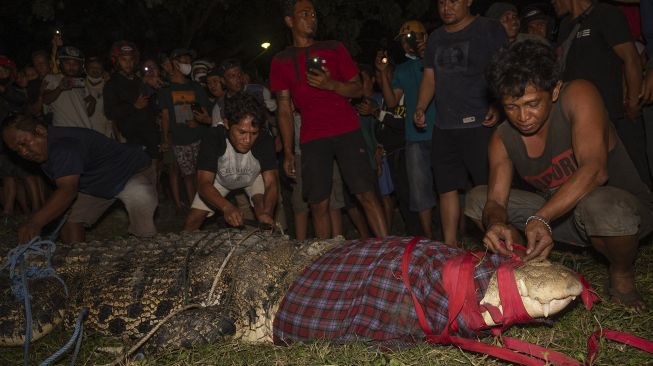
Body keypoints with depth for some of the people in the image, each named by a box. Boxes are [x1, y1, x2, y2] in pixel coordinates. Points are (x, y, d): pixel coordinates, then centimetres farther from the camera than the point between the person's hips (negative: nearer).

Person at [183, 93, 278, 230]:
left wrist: (266, 213, -55)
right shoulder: (213, 138, -35)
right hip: (220, 178, 0)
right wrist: (227, 207, -60)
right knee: (193, 220, -3)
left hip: (254, 177, 0)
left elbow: (271, 182, -35)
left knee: (263, 209, -26)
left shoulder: (265, 139, -34)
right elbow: (204, 184, -40)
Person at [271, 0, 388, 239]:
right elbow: (284, 109, 8)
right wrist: (288, 152, 1)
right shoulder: (281, 61, 10)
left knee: (366, 194, -7)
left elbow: (357, 89, 9)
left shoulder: (335, 49, 12)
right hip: (312, 138, 0)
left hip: (347, 131, 0)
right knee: (318, 204, -1)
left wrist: (331, 84, -12)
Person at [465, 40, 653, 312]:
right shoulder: (502, 140, -7)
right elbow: (496, 201, -13)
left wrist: (540, 218, -47)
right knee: (477, 199, -6)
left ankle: (622, 275, -9)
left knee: (599, 204, -42)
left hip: (625, 208, -4)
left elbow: (595, 170, -35)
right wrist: (495, 224, -39)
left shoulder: (578, 96, -22)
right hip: (561, 215, 5)